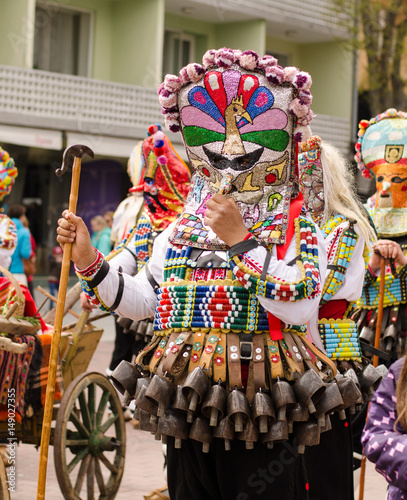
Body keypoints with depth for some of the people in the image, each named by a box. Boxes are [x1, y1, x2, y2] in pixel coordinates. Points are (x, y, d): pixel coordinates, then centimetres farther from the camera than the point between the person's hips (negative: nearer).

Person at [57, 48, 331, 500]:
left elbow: (300, 309, -20)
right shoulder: (178, 233, 12)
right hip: (188, 417, 5)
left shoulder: (299, 233, -3)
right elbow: (140, 300, 15)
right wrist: (87, 258, 6)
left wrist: (240, 240, -20)